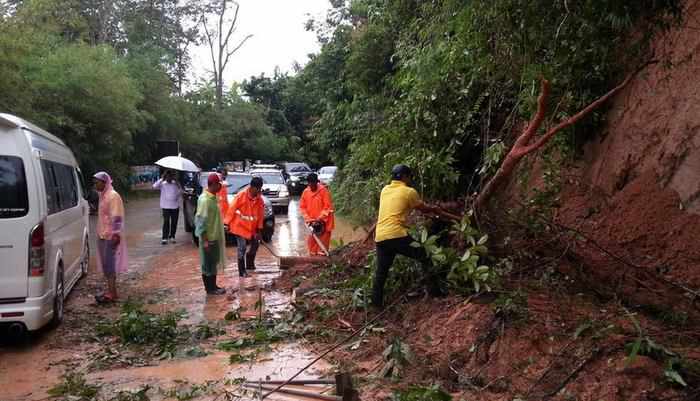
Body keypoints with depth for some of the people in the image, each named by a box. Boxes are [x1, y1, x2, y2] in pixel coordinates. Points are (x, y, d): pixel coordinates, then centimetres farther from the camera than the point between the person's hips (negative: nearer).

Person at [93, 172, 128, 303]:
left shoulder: (113, 196, -13)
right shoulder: (103, 196, 16)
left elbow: (117, 217, -18)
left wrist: (116, 234, -23)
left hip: (111, 236, -9)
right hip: (103, 235, 9)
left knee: (109, 264, -9)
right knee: (105, 264, 10)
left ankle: (112, 293, -6)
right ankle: (110, 291, 16)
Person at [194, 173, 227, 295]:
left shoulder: (212, 197, 7)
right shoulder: (205, 199, -21)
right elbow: (201, 221, -22)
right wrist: (205, 240, -22)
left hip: (215, 236, 9)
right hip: (209, 238, -9)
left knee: (214, 263, 16)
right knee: (208, 264, 3)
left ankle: (212, 286, 26)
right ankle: (210, 288, 12)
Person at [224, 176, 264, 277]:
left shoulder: (260, 199, -3)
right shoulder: (241, 196, -17)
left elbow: (260, 215, 2)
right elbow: (232, 209, -12)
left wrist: (259, 229, 0)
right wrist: (227, 223, -11)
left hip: (252, 227, 6)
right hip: (240, 226, -6)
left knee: (255, 244, 14)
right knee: (242, 248, -9)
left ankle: (250, 264, 36)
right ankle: (242, 271, -2)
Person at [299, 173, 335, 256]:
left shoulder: (324, 191, -12)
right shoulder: (306, 192, 2)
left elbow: (328, 206, -13)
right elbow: (302, 207, 6)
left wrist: (320, 218, -18)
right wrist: (308, 219, -6)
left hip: (323, 222, -4)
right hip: (311, 222, 4)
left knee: (323, 241, 0)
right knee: (311, 242, 8)